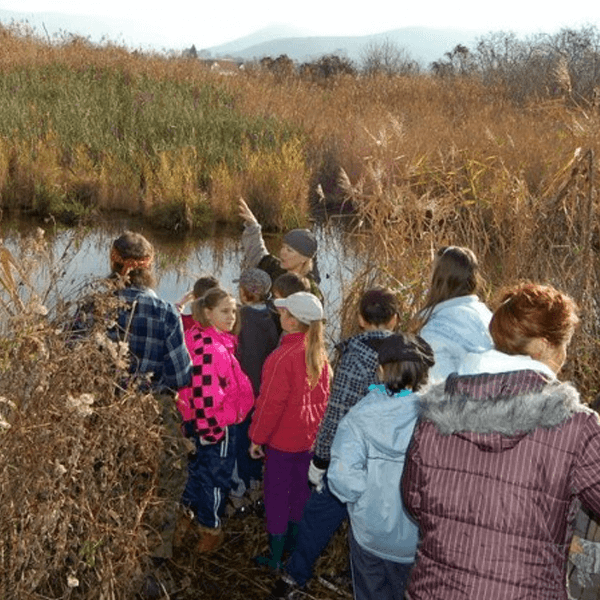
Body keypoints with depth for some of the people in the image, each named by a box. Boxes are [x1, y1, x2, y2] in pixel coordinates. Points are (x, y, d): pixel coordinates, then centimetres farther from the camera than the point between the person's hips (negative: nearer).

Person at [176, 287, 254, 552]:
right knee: (215, 475, 8)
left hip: (195, 420, 10)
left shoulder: (196, 338, 4)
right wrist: (212, 427, -22)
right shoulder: (211, 347, -28)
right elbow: (206, 390, -29)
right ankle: (211, 530, 24)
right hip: (217, 425, -10)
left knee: (197, 470, 25)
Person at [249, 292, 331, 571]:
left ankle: (276, 556, 18)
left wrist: (257, 437, -11)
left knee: (276, 495, 8)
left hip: (283, 439, -6)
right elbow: (324, 395, 5)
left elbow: (271, 403, -21)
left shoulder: (283, 357, -24)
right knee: (300, 489, 20)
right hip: (310, 437, 6)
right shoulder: (319, 353, -4)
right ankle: (294, 543, 36)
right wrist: (316, 425, 17)